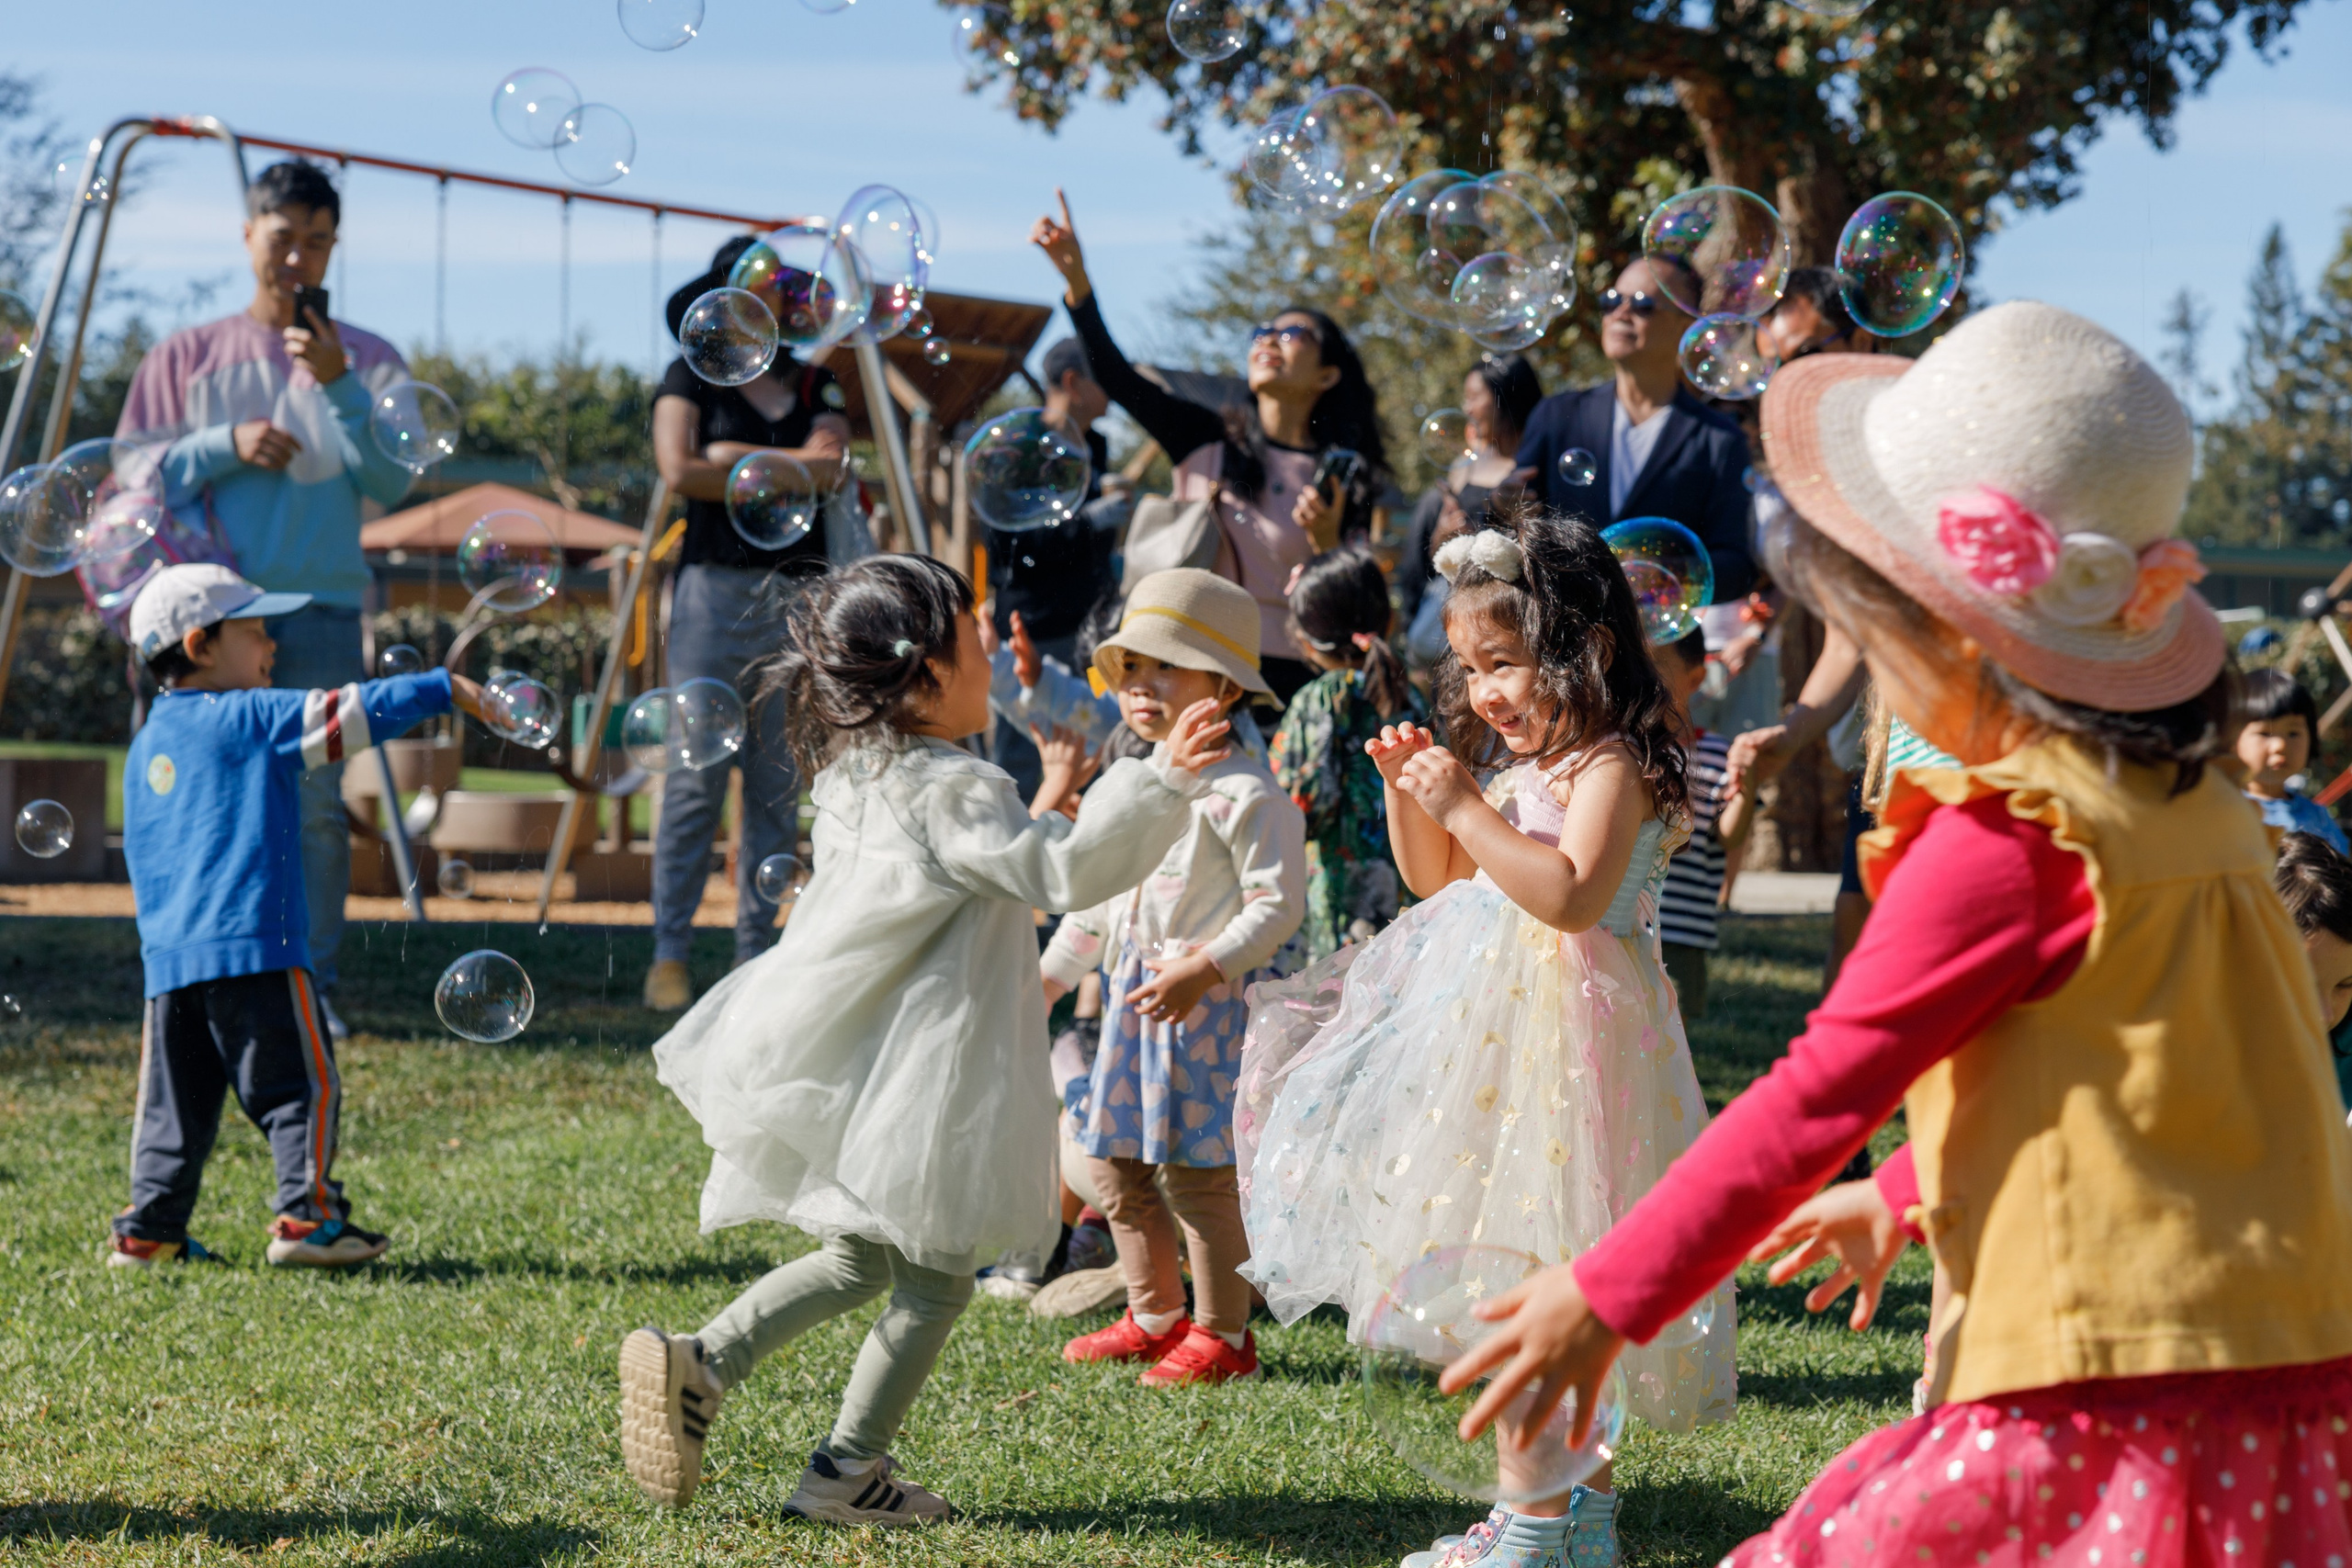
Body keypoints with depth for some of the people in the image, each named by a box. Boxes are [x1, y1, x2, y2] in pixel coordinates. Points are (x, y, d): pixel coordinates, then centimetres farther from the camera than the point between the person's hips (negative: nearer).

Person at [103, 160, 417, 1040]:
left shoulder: (366, 361, 9)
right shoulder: (188, 357, 11)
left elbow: (392, 481, -3)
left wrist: (339, 388, -15)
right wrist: (227, 446, -7)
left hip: (320, 612, -1)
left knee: (316, 804, -6)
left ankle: (314, 987, -3)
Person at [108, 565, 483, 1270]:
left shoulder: (147, 745, 19)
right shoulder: (246, 720, -3)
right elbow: (345, 716, -11)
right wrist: (444, 688, -7)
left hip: (168, 957, 7)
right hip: (253, 947, -7)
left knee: (175, 1102, 11)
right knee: (301, 1085, -1)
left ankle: (148, 1230, 10)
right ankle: (306, 1217, -5)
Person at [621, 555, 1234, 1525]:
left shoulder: (852, 776, 9)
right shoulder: (953, 790, -18)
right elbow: (1062, 870, -24)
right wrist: (1159, 781, -27)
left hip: (852, 1068, 8)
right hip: (921, 1077, -8)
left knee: (859, 1258, 21)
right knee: (934, 1280, 6)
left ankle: (700, 1363, 8)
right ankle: (848, 1468, 9)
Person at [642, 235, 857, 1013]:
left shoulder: (816, 386, 16)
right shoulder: (690, 378, 8)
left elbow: (828, 468, -1)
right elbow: (679, 472, -8)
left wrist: (734, 459, -5)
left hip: (798, 592, 3)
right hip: (716, 587, -3)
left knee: (778, 786, 3)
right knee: (695, 779, -8)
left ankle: (756, 955, 6)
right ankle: (669, 954, -5)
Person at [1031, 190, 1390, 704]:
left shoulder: (1343, 480, 5)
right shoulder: (1210, 439, 8)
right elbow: (1115, 377, -2)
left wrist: (1325, 541, -15)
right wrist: (1076, 278, -12)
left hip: (1288, 676, -1)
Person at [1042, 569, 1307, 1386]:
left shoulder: (1243, 793, -12)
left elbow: (1277, 904, -17)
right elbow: (1099, 897, 25)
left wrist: (1203, 969, -25)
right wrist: (1049, 974, 23)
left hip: (1210, 1002, -8)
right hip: (1133, 996, 8)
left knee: (1198, 1172, -5)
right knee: (1115, 1165, 11)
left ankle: (1223, 1334, 6)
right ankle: (1155, 1316, 25)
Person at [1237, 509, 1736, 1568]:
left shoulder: (1610, 769, -14)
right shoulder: (1516, 769, 16)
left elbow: (1572, 895, -29)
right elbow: (1439, 880, 26)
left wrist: (1468, 810, -26)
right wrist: (1409, 795, 9)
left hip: (1559, 1032, -10)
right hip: (1494, 1027, 10)